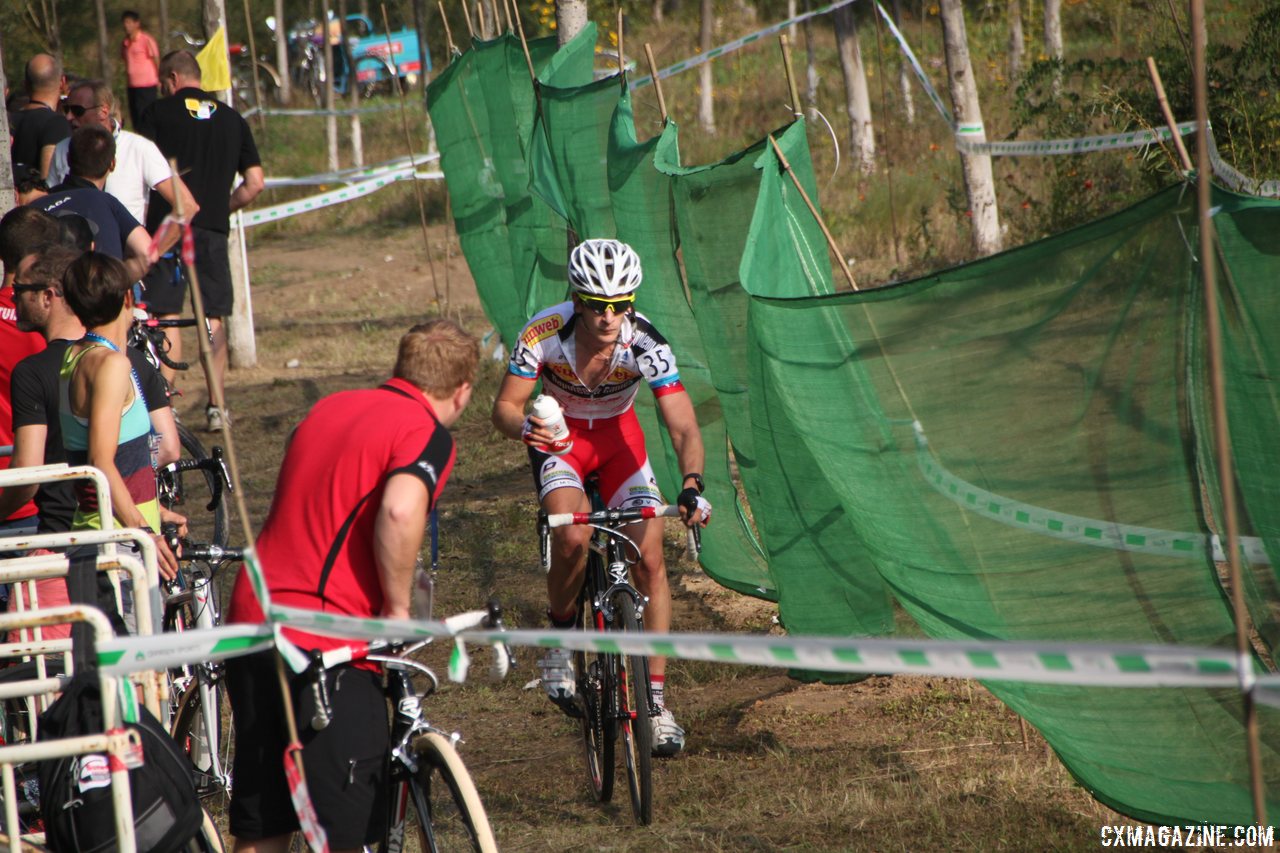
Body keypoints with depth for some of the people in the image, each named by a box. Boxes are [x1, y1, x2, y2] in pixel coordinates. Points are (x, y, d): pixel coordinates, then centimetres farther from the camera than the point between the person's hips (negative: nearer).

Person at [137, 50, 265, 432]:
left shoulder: (159, 113, 1)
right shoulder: (232, 119, 12)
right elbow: (255, 182, 9)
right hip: (214, 229, 3)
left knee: (166, 316, -2)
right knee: (213, 318, 8)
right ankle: (216, 405, 4)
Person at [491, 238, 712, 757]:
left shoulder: (646, 345, -30)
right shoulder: (545, 334, -29)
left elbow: (683, 427, -35)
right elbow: (504, 407, -21)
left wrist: (692, 485, -53)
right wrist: (523, 426, -45)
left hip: (618, 436, 1)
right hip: (559, 436, -1)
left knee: (649, 557, -11)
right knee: (574, 538, -30)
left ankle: (656, 700, -3)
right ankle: (560, 641, -3)